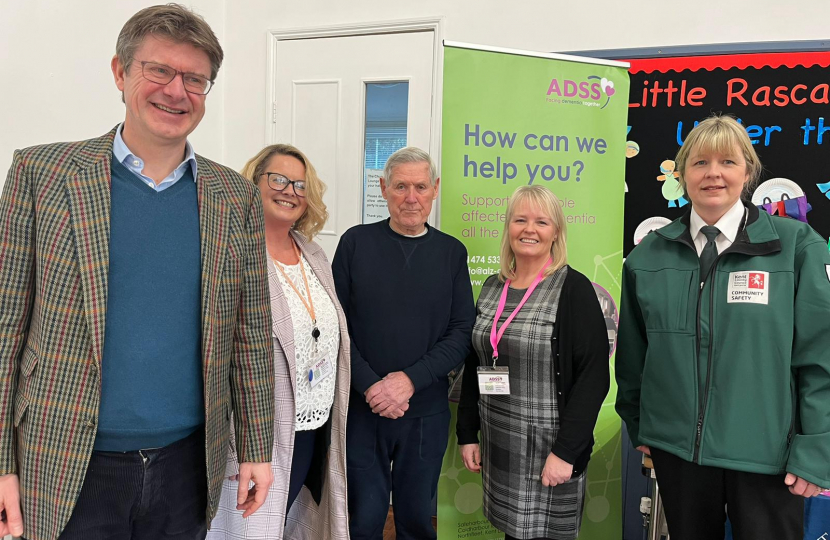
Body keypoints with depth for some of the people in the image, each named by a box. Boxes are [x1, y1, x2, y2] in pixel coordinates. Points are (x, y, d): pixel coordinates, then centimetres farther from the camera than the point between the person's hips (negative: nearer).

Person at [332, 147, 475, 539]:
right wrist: (370, 386, -14)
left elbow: (462, 331, -2)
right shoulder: (356, 242, -1)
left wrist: (410, 379, -14)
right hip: (362, 408, -1)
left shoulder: (452, 252, 3)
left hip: (427, 411, 1)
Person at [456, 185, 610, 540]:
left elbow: (594, 377, -15)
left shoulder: (574, 289, -10)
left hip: (549, 448, -5)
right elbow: (474, 366, 11)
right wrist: (467, 433, 8)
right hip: (497, 446, 5)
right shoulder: (492, 287, 6)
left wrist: (566, 451, -18)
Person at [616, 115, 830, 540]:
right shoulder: (649, 255, 0)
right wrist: (637, 426, 13)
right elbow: (632, 352, 9)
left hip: (767, 453, -2)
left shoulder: (796, 246, -6)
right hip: (676, 448, 2)